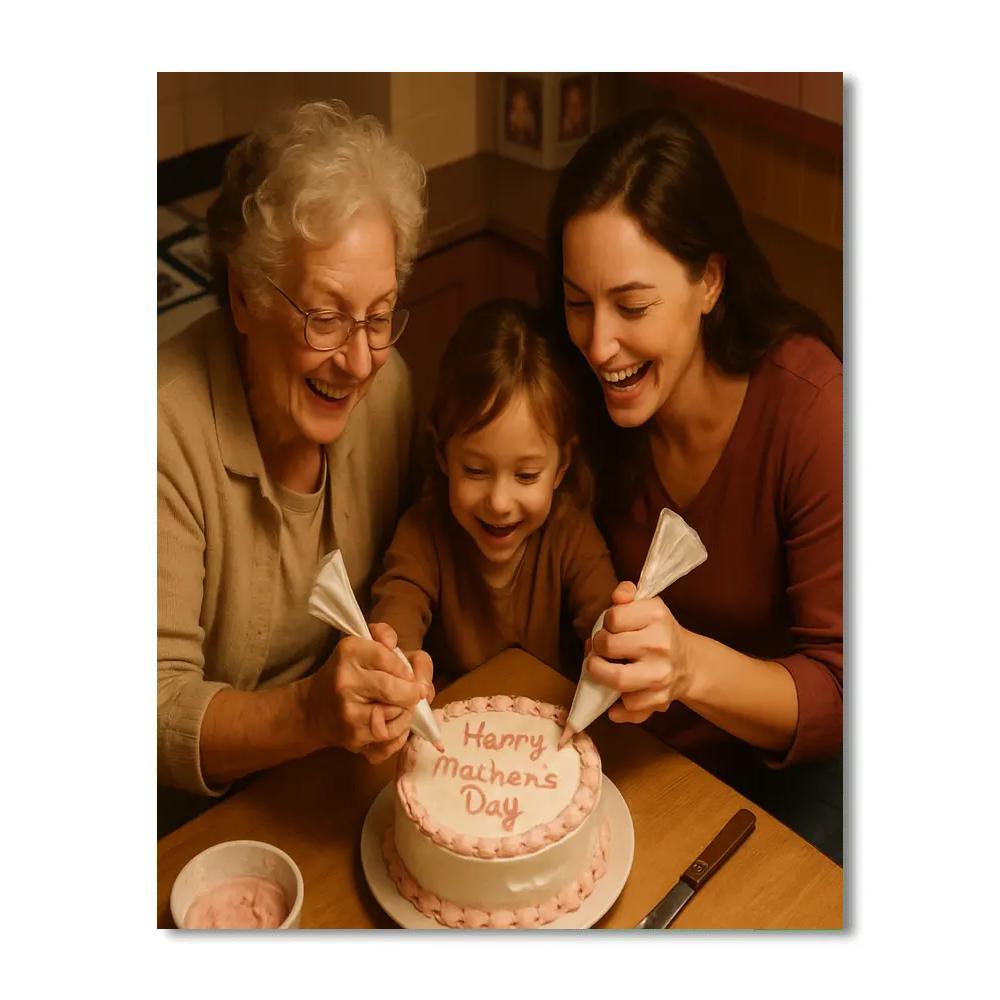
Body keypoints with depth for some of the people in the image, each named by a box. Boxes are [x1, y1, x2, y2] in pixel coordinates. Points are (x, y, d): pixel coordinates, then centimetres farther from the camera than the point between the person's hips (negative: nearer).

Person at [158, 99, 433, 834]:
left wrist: (394, 668, -14)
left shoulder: (387, 383, -7)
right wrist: (309, 713, -40)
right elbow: (161, 711, -23)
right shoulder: (168, 434, -24)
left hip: (339, 775, 5)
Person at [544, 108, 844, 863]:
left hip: (785, 764, -2)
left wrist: (692, 666, -40)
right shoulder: (585, 390, -12)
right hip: (638, 745, 3)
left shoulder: (815, 410, -26)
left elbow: (842, 699, -23)